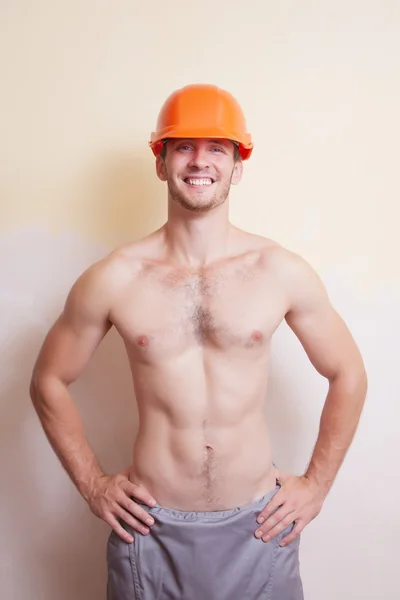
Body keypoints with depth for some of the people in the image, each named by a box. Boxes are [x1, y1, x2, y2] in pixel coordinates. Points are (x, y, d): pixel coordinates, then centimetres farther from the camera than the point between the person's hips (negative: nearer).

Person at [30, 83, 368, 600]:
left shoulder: (282, 272, -8)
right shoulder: (112, 279, -9)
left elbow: (348, 375, 4)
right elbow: (48, 382, 3)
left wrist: (317, 484, 3)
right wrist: (91, 483, 2)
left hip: (258, 525, 1)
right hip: (150, 526, 0)